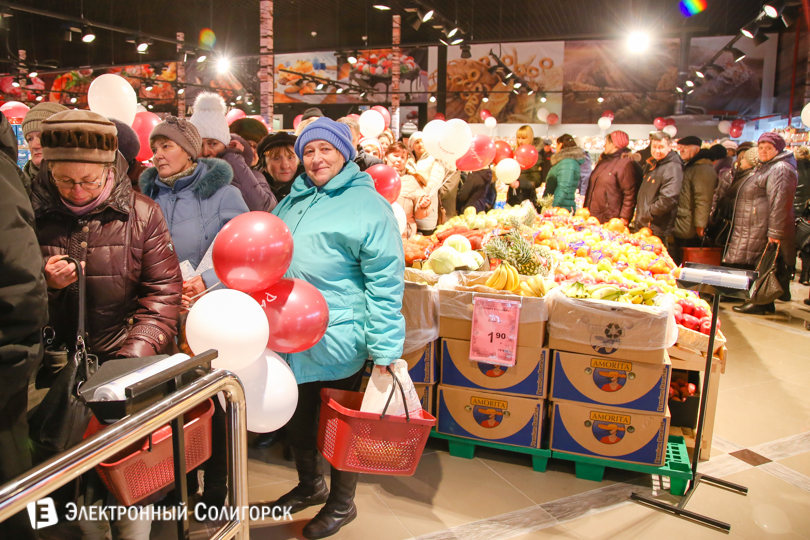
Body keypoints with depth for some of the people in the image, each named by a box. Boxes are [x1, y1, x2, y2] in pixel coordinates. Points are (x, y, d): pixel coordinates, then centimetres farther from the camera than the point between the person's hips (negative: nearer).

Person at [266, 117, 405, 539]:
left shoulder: (367, 204, -12)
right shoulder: (294, 201, 9)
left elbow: (385, 280, -15)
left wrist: (385, 347, -18)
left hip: (338, 342, -7)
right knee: (296, 417, 21)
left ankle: (342, 503, 36)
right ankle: (310, 485, 47)